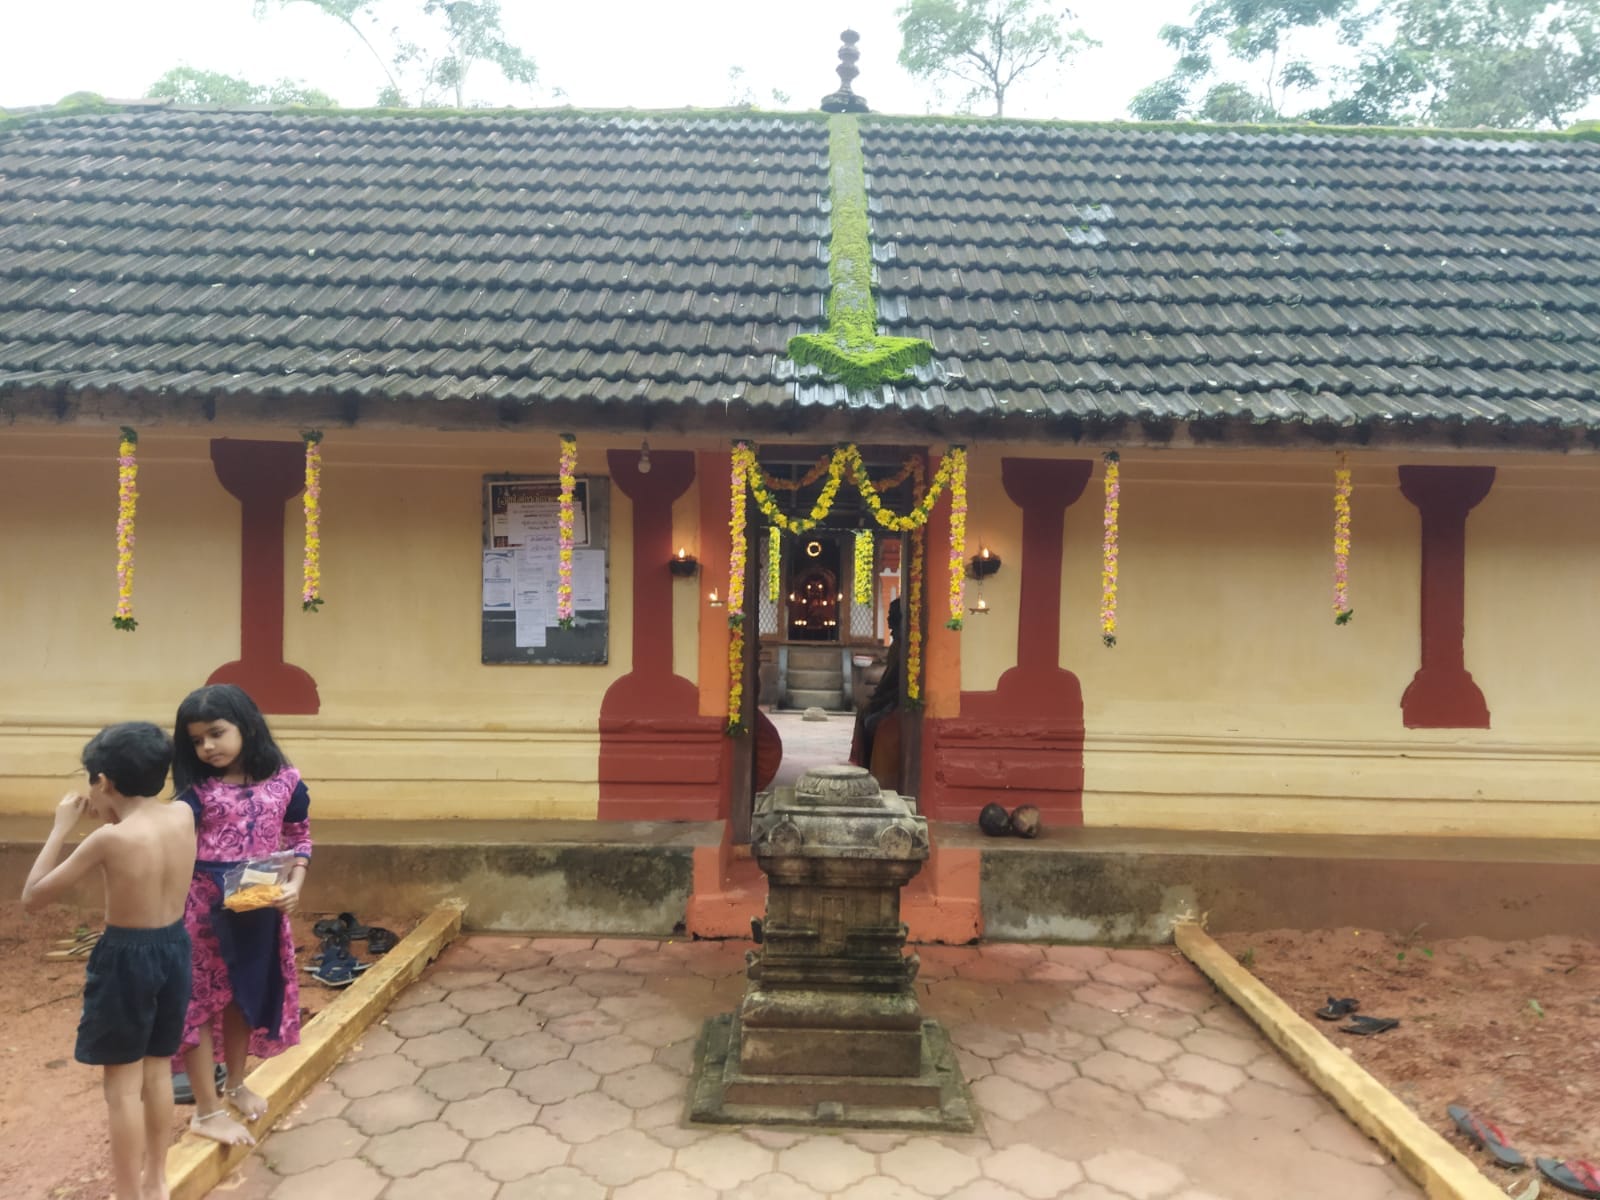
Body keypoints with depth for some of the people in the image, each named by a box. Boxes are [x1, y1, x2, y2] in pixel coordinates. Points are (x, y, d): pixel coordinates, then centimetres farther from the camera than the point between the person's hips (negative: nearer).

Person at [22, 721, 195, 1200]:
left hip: (127, 958, -6)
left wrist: (62, 825, -6)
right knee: (157, 1071, 21)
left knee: (123, 1085, 8)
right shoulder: (184, 816, -5)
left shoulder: (109, 839, -21)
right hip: (174, 949, 6)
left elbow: (33, 896, -10)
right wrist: (109, 819, 9)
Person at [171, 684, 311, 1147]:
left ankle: (236, 1084, 41)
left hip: (262, 908, 3)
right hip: (204, 908, -2)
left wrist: (294, 885, -10)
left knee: (248, 997, 18)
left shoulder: (284, 780, -5)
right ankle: (206, 1110, 21)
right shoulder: (197, 790, -9)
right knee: (201, 1001, 6)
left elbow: (299, 839, 2)